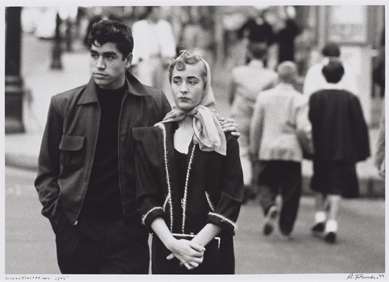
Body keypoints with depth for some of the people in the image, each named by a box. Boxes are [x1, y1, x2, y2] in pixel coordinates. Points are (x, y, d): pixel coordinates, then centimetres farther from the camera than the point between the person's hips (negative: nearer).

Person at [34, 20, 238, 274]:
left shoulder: (154, 103, 1)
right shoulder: (64, 105, 3)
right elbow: (47, 171, 9)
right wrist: (56, 213, -3)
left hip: (128, 234, -1)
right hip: (76, 232, 1)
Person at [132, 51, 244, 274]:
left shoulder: (223, 137, 3)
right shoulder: (151, 138, 7)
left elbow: (231, 200, -4)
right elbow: (146, 198, 1)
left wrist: (198, 243, -13)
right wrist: (171, 242, -12)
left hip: (212, 250, -1)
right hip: (166, 250, 1)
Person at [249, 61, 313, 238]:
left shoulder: (264, 97, 1)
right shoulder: (300, 100, -7)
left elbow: (256, 125, 6)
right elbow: (302, 129, -12)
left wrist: (254, 149, 18)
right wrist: (309, 147, 5)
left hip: (268, 150, 2)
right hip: (292, 151, -1)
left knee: (267, 186, 10)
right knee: (291, 191, 9)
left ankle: (270, 207, -20)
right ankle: (286, 228, 10)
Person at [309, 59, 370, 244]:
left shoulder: (316, 97, -6)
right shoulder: (351, 99, -4)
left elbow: (309, 124, -8)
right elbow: (360, 127, -1)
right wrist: (361, 151, 7)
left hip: (320, 150, 0)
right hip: (343, 151, 0)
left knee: (320, 186, 21)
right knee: (336, 187, 1)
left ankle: (320, 218, 17)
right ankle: (331, 225, -11)